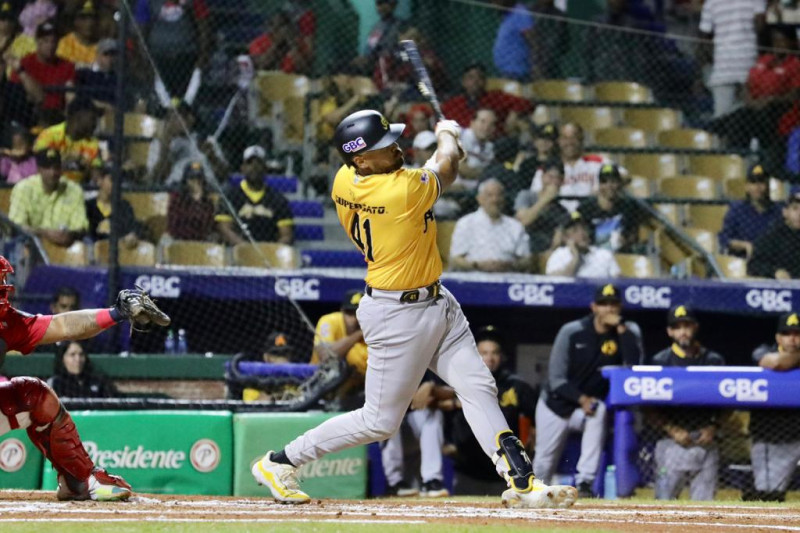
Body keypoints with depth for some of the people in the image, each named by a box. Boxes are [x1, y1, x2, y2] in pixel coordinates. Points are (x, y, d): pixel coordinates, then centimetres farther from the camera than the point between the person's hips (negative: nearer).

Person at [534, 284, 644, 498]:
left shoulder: (629, 332, -10)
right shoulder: (571, 332, -14)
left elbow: (635, 365, -28)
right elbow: (556, 379, -12)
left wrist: (621, 328, -30)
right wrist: (581, 399, -26)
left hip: (589, 405, 0)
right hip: (556, 406, 0)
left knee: (599, 412, -35)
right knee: (544, 464, 5)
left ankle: (584, 483, -32)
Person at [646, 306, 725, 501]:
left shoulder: (714, 361, 10)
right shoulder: (661, 362, 4)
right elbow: (650, 410, 2)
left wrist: (712, 428, -5)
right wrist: (673, 431, -11)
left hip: (706, 443, 2)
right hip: (673, 443, -2)